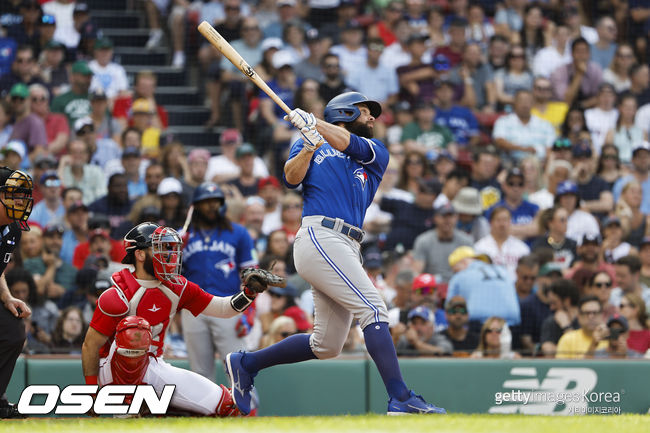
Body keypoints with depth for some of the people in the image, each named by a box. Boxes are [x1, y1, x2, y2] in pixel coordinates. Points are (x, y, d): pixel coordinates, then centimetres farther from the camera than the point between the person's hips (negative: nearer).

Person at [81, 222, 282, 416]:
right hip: (113, 371, -7)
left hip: (154, 369, 7)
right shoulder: (119, 296, -18)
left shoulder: (176, 288, 2)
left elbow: (223, 308, 5)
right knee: (134, 328, -38)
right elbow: (91, 345, -13)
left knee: (227, 405, -1)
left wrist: (249, 292, -13)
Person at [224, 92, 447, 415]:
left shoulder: (376, 153, 24)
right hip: (319, 237, -6)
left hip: (346, 250, 6)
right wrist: (308, 146, -18)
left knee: (326, 346, 6)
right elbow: (291, 178, -2)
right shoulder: (310, 145, 15)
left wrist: (313, 123, -10)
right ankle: (401, 399, -24)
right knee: (374, 310, -18)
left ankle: (246, 364, 20)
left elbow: (350, 144, 2)